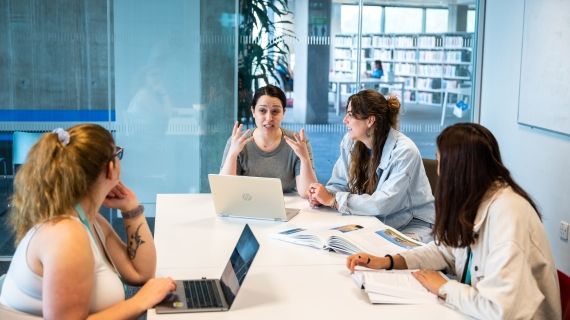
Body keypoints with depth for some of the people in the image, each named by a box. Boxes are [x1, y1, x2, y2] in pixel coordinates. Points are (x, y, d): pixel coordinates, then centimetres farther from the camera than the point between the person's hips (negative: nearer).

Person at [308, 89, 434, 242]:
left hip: (413, 224, -6)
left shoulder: (404, 152, -22)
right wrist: (323, 196, -19)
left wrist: (332, 200, -24)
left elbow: (382, 204, -27)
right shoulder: (350, 141, -2)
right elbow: (339, 184, 4)